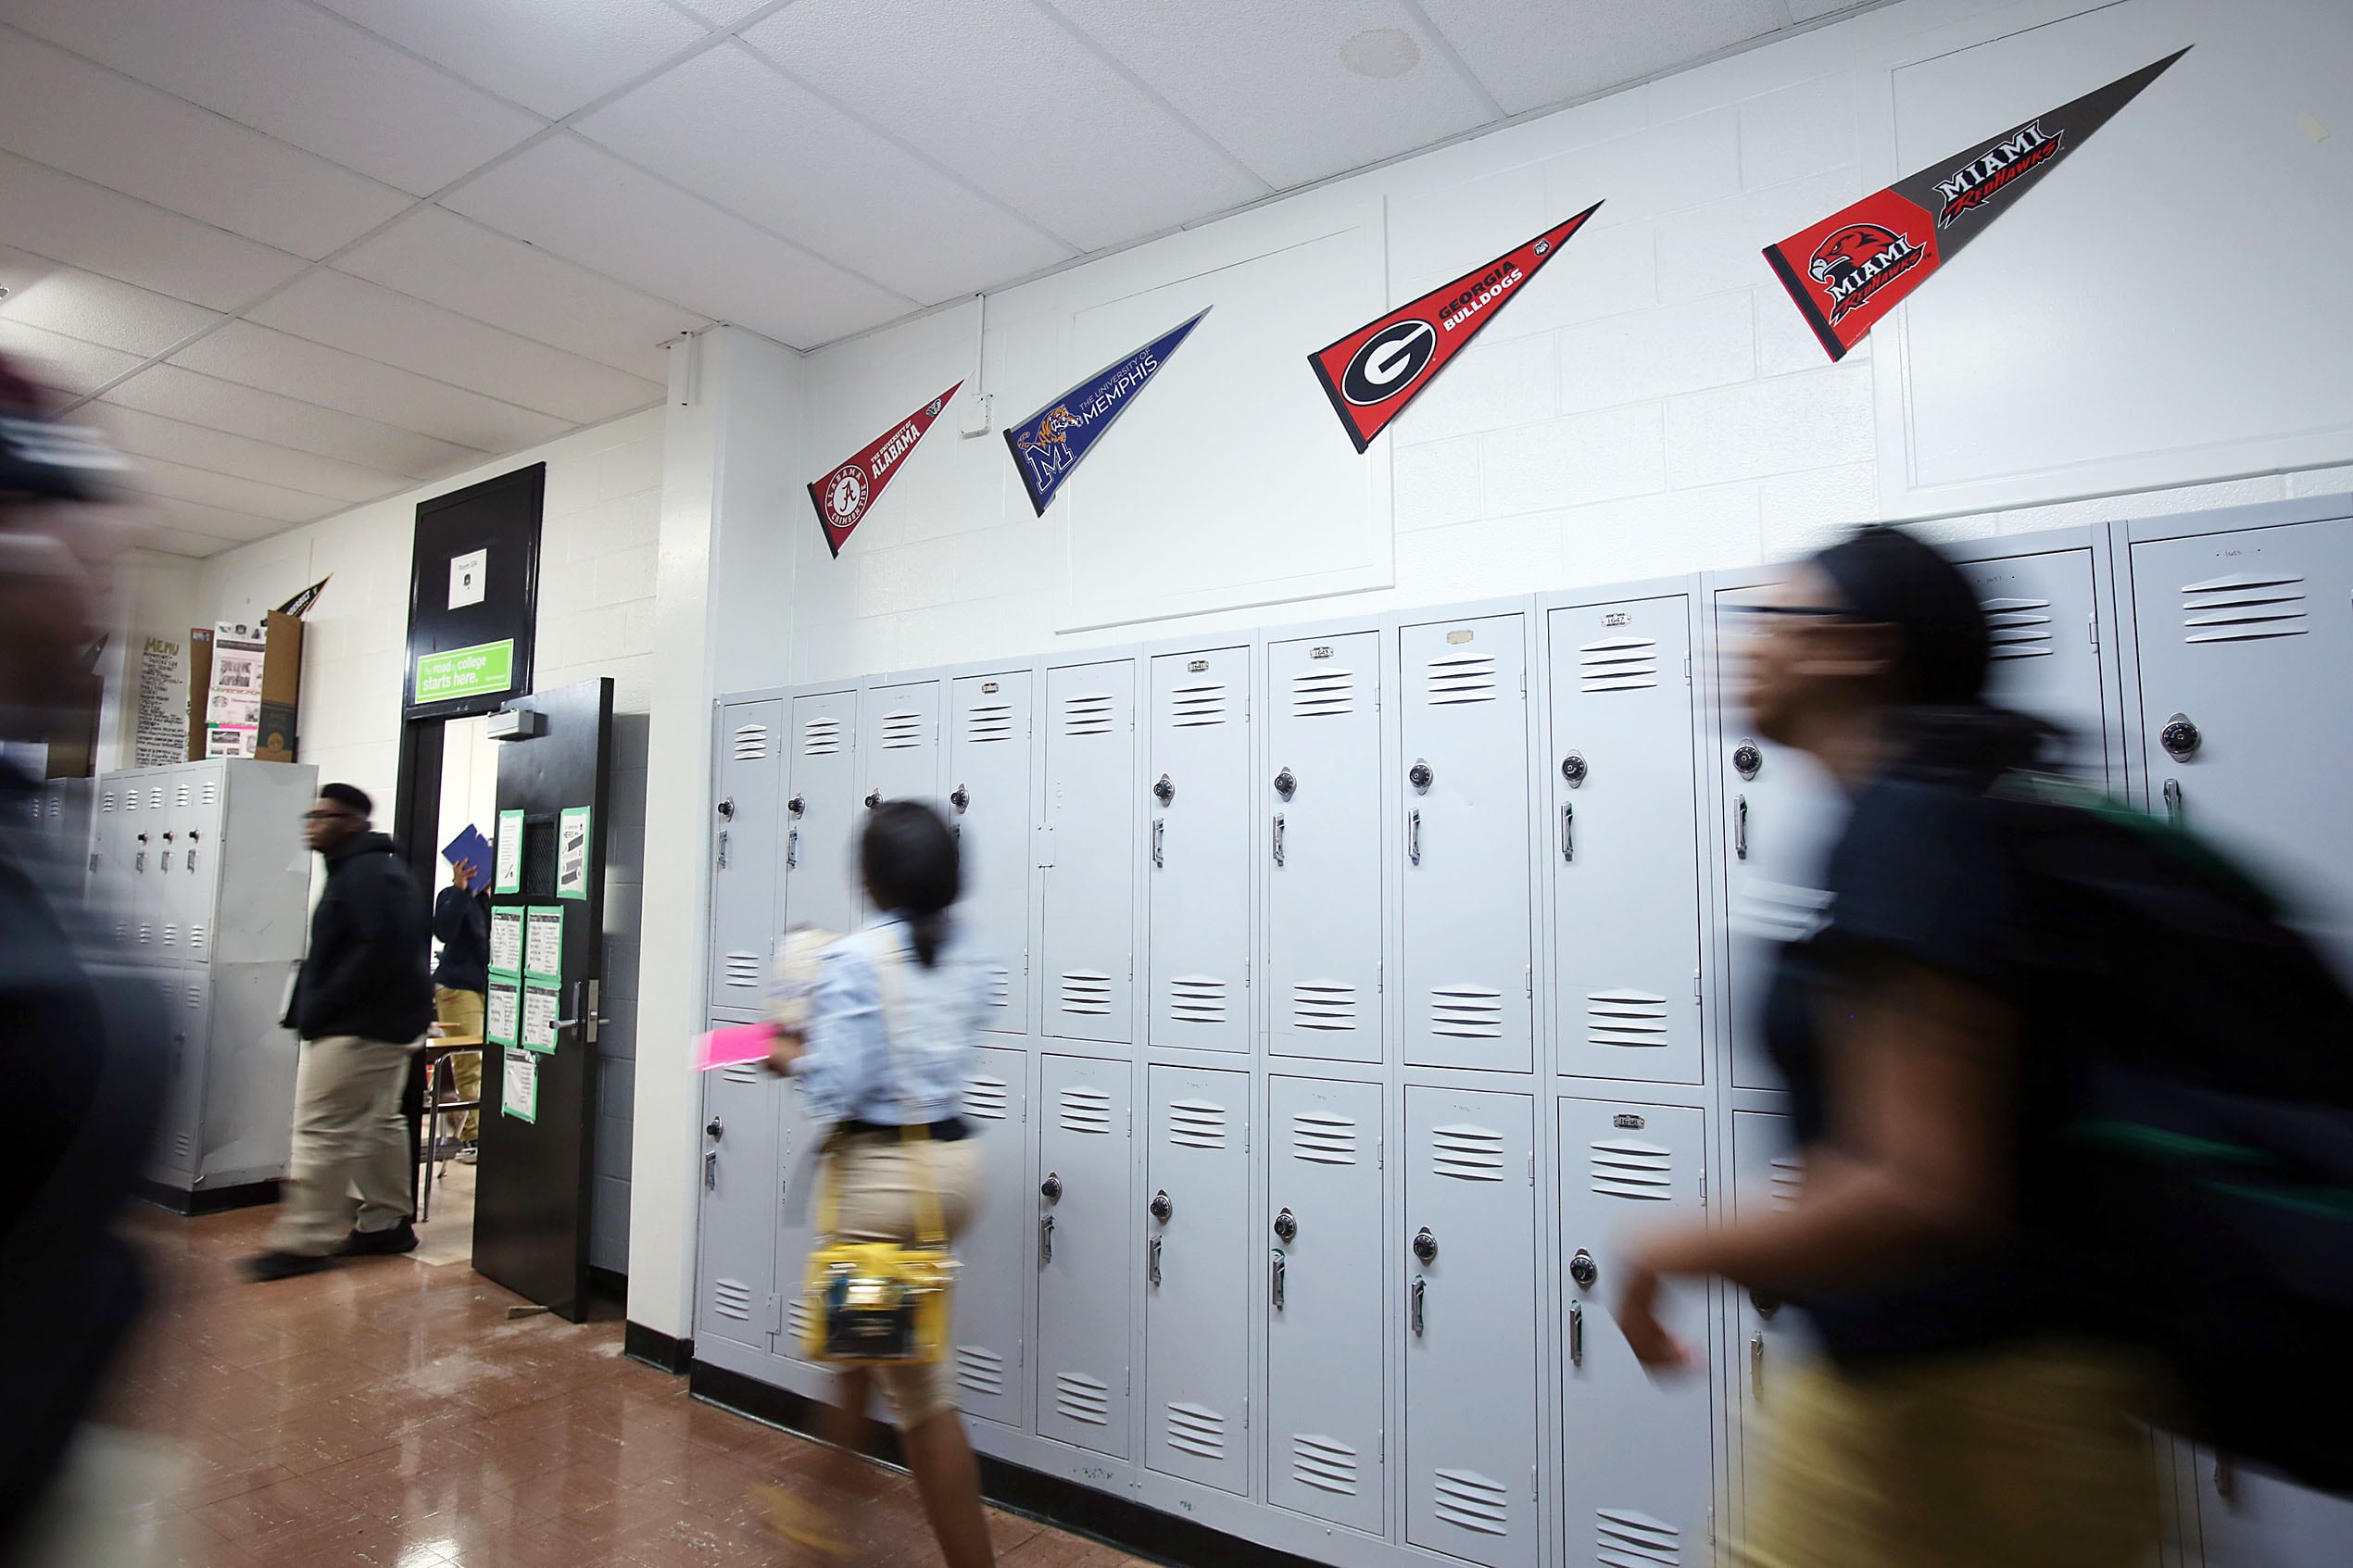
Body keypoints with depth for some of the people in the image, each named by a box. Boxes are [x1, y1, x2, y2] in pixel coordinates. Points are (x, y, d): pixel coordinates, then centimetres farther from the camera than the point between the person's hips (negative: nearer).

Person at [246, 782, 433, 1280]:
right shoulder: (361, 870, 19)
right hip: (388, 1025, 11)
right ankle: (387, 1222, 24)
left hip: (359, 1029, -11)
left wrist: (319, 1007, -20)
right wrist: (311, 1006, 13)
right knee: (379, 1124, 15)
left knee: (323, 1131, -6)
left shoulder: (367, 874, -16)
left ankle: (305, 1241, 1)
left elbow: (379, 950, -26)